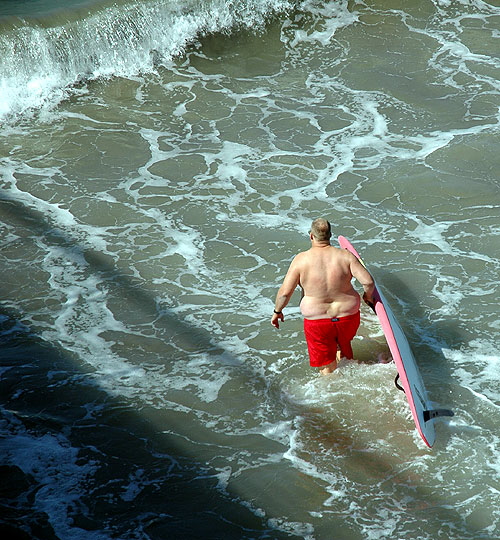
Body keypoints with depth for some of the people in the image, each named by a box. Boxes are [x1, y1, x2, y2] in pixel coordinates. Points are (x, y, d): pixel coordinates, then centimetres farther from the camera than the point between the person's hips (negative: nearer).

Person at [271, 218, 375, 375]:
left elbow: (285, 292, -13)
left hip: (316, 320, -1)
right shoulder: (345, 256, -12)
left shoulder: (301, 260, -15)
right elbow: (368, 281, -15)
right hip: (348, 317, 2)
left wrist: (277, 311, 5)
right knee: (343, 344, 36)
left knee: (327, 368, 15)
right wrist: (368, 296, 7)